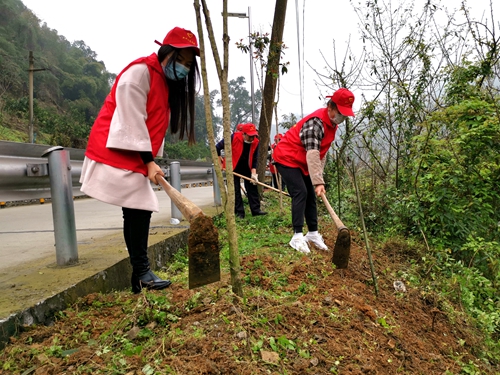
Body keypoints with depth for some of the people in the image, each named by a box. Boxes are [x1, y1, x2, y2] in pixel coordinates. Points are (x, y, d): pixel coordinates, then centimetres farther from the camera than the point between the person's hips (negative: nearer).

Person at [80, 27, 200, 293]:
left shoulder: (166, 83, 16)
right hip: (116, 152, -9)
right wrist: (149, 161, -18)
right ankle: (141, 273, -5)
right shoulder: (138, 72, -12)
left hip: (137, 157, 9)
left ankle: (140, 275, 11)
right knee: (136, 212, -13)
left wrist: (152, 161, 7)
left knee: (140, 211, 5)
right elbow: (132, 121, -18)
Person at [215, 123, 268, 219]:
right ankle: (239, 212, 4)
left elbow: (254, 159, -8)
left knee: (252, 187, 0)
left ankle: (256, 210, 7)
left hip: (247, 168, 3)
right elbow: (217, 147, -15)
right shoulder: (233, 137, -27)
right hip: (233, 168, -3)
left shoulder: (255, 142, -16)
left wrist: (253, 173, -19)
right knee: (235, 190, -2)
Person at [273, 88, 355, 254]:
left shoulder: (332, 123, 2)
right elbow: (312, 154, -37)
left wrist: (318, 176, -1)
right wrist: (318, 182, -43)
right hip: (286, 158, -9)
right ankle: (297, 237, -15)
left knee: (310, 195, 8)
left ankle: (313, 233, 17)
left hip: (302, 163, 10)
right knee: (300, 193, -19)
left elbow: (321, 152, 6)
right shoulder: (316, 122, -28)